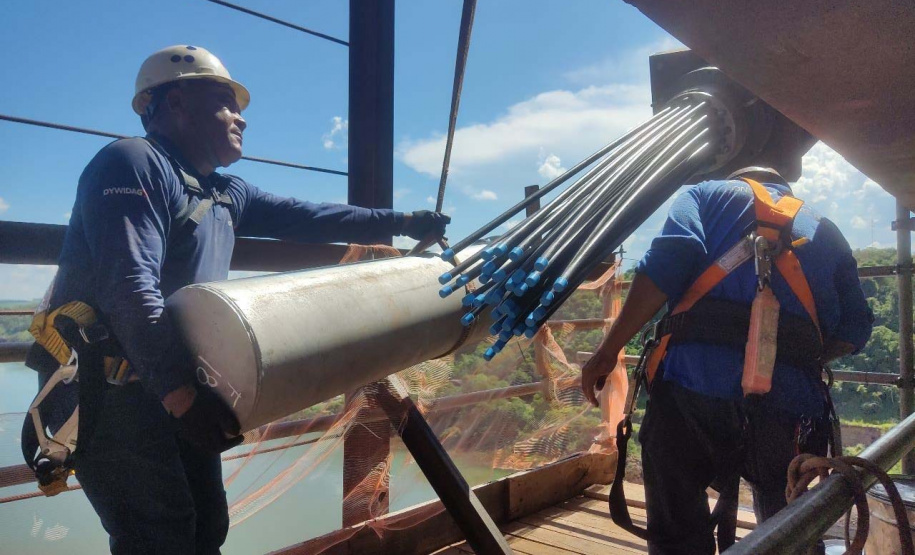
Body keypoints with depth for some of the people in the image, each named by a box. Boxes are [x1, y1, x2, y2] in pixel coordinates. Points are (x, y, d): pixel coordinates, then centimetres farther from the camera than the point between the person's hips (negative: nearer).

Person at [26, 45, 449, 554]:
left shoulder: (226, 193, 14)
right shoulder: (133, 164, -14)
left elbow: (305, 218, 15)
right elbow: (131, 287, -25)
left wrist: (401, 222, 13)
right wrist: (182, 396, -31)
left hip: (178, 387, 9)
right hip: (109, 387, -9)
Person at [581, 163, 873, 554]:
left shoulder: (707, 195, 14)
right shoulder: (827, 233, 25)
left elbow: (664, 268, -6)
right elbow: (854, 330, 16)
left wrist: (608, 351, -6)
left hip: (693, 388, -3)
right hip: (792, 403, 4)